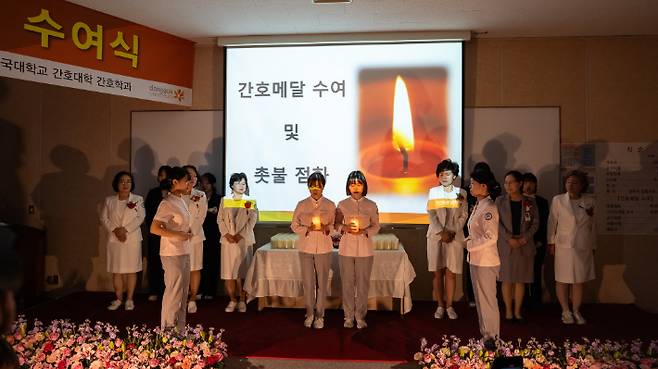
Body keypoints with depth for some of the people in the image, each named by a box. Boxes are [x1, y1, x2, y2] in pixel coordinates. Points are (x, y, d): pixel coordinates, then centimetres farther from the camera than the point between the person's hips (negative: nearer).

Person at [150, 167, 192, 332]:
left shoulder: (180, 200, 10)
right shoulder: (167, 203, -16)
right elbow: (154, 228, -22)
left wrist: (188, 232, 7)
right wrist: (178, 235, -23)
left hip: (184, 252, 9)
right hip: (172, 253, -9)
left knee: (183, 292, 15)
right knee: (173, 292, -1)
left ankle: (179, 330, 26)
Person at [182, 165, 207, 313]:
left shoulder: (201, 195, 4)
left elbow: (201, 217, -1)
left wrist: (191, 232, -10)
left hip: (195, 236, 1)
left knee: (195, 269, 3)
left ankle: (192, 300, 13)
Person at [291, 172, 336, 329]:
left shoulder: (330, 205, 2)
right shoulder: (301, 204, 2)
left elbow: (335, 225, 6)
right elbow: (294, 226, 5)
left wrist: (326, 228, -15)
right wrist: (307, 229, -13)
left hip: (324, 248, 0)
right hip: (306, 247, 0)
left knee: (322, 283, 3)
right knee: (308, 282, 4)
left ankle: (319, 315, 16)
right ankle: (309, 314, 21)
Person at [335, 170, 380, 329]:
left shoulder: (371, 205, 0)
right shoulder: (342, 205, 2)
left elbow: (376, 226, 3)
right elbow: (337, 224, 8)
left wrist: (364, 231, -16)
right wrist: (345, 228, -14)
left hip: (365, 249, 0)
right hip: (346, 248, 0)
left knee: (363, 284, 4)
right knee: (347, 283, 5)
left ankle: (360, 316, 18)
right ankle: (349, 316, 18)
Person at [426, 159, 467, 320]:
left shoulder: (461, 193, 5)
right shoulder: (433, 191, 5)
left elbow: (463, 216, 1)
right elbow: (431, 214, -3)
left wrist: (453, 232, -11)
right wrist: (441, 233, -13)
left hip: (455, 237, 0)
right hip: (435, 236, 0)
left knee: (451, 273, 1)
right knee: (438, 273, 4)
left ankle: (449, 306, 11)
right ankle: (440, 305, 13)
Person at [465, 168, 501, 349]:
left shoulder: (488, 207, -18)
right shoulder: (478, 205, 10)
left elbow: (491, 237, -24)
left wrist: (470, 244, -16)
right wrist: (470, 240, 3)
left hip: (485, 261, -9)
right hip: (476, 259, 9)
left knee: (487, 299, 3)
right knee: (480, 298, 17)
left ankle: (491, 337, 15)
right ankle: (485, 333, 30)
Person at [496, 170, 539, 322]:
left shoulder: (530, 203, 4)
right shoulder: (500, 201, 1)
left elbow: (536, 223, 2)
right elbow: (497, 222, -5)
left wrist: (525, 238, -11)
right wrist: (509, 238, -15)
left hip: (525, 245, 1)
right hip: (505, 245, -1)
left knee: (520, 279, 6)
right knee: (507, 279, 2)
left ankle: (517, 311, 16)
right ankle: (508, 311, 12)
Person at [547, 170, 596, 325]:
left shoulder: (589, 201, 2)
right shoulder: (558, 200, -4)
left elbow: (592, 225, 8)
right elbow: (552, 222, 0)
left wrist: (593, 246, 10)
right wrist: (551, 242, -2)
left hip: (584, 247, 2)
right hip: (564, 246, -2)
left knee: (579, 281, 8)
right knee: (562, 280, 3)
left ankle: (576, 311, 21)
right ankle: (566, 311, 17)